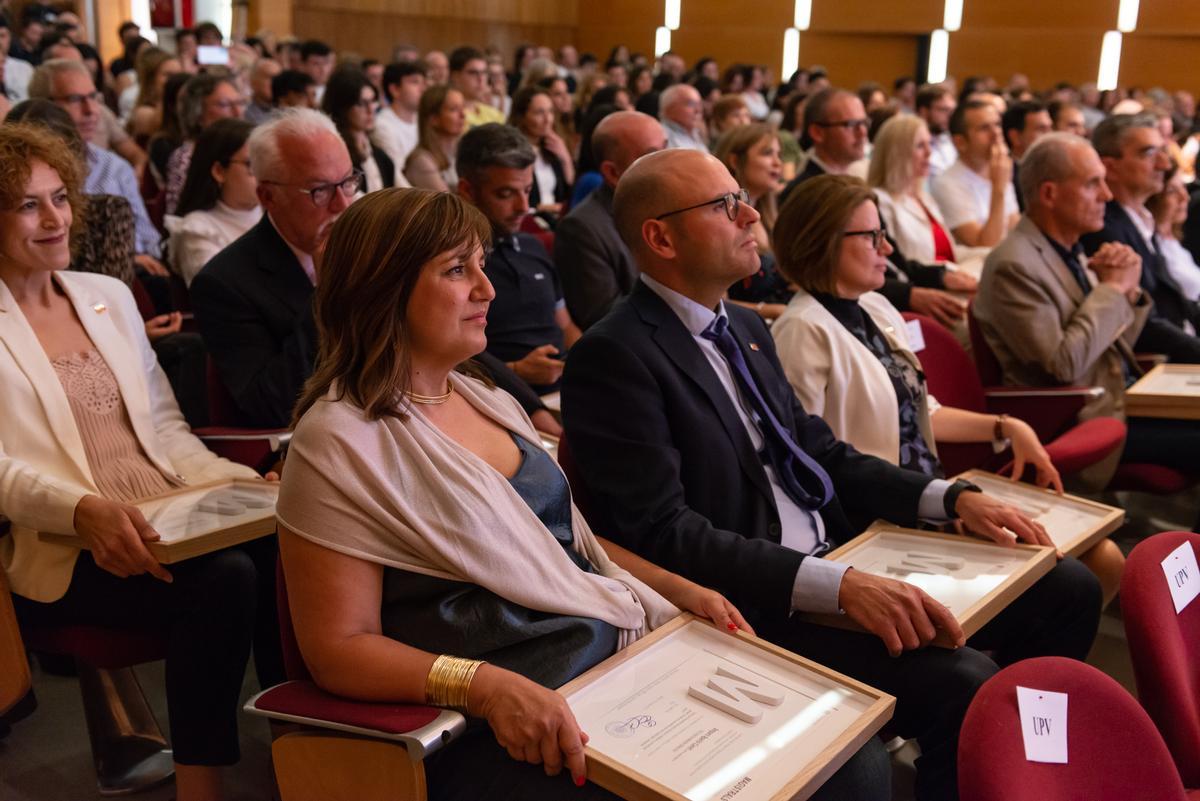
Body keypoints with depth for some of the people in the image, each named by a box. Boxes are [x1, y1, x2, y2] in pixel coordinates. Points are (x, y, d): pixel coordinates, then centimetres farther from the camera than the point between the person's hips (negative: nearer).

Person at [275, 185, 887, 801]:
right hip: (505, 730, -7)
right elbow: (339, 646, -13)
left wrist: (675, 589, 6)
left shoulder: (487, 400, 12)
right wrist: (484, 686, -27)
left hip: (627, 656, 7)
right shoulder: (341, 444, -11)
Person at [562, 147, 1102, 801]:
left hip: (839, 560, 9)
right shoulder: (612, 356, -14)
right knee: (962, 682, -27)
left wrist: (954, 498, 3)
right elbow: (663, 533, -21)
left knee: (1067, 590, 6)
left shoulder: (746, 328, 14)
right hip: (754, 605, -9)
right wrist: (837, 585, -29)